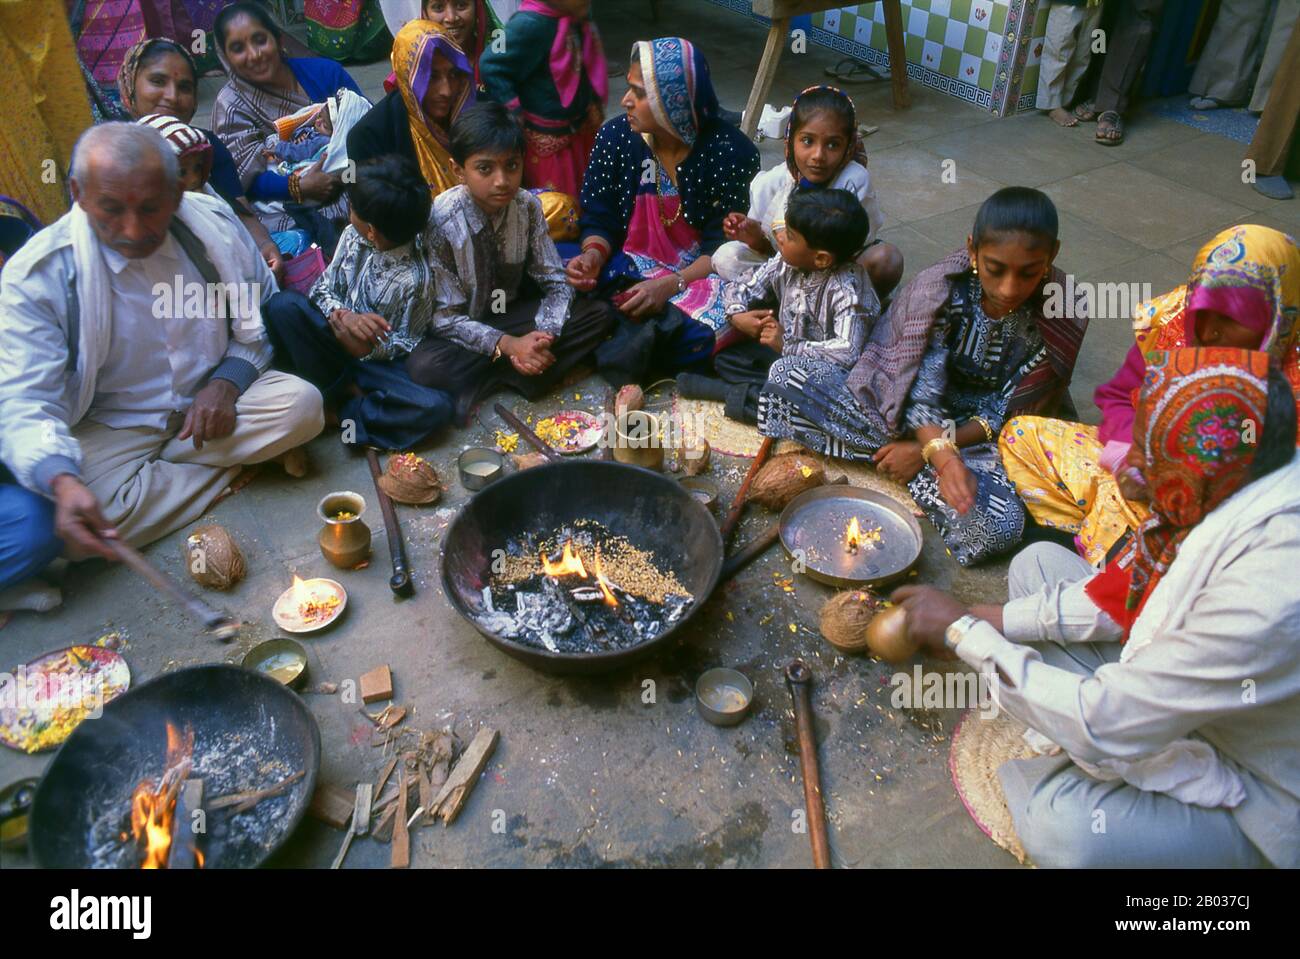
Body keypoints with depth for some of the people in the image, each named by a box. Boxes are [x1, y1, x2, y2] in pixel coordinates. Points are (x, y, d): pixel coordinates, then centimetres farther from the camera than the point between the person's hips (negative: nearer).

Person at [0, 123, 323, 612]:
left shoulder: (213, 223, -10)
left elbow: (264, 312, 5)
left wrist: (227, 380, -14)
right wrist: (63, 483, -44)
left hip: (211, 401, 3)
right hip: (112, 425, -2)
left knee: (301, 405, -25)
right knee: (84, 523, -30)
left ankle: (154, 471, -11)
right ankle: (233, 461, -10)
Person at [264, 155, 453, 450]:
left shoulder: (415, 277, -21)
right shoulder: (352, 236, -7)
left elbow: (405, 345, -12)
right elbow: (323, 287, -1)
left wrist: (366, 347, -30)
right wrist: (343, 315, -24)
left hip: (379, 358, -4)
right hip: (339, 335, 4)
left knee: (436, 408, -31)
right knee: (283, 305, -25)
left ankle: (337, 410, -17)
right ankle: (348, 392, -14)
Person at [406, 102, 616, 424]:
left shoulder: (528, 206, -12)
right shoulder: (439, 222, -23)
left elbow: (556, 283, -7)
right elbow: (444, 316, -20)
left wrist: (543, 336, -26)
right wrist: (506, 345, -30)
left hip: (512, 312, 5)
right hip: (461, 329, -4)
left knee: (598, 314, -15)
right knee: (424, 366, -36)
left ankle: (488, 379, -17)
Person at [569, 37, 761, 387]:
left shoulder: (730, 151, -13)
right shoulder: (615, 136, -4)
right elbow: (599, 222, 2)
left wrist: (670, 285, -28)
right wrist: (593, 255, -22)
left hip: (699, 275, -2)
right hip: (628, 268, 2)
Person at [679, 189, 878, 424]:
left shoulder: (848, 291, -27)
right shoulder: (787, 263, -7)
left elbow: (848, 353, -39)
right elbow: (741, 287, 5)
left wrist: (788, 346, -32)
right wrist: (737, 315, -16)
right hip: (784, 354, 7)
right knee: (725, 354, -2)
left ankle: (742, 395, -17)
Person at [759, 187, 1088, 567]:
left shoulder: (1065, 316, -15)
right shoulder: (940, 286, -18)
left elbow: (1008, 414, -10)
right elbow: (921, 390, -18)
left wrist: (923, 450, -16)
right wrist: (942, 454, -38)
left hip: (972, 433, 1)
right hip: (897, 410, 0)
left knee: (999, 527, -33)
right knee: (786, 375, -17)